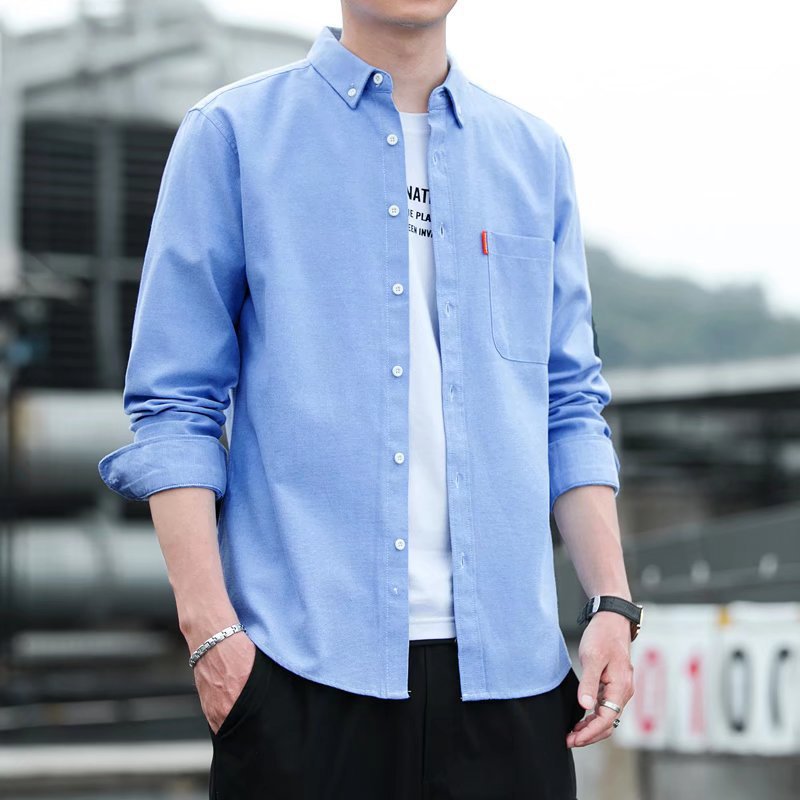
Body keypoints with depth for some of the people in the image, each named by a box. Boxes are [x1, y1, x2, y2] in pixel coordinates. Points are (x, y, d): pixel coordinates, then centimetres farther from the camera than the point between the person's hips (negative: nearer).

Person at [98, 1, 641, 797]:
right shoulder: (233, 133, 3)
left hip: (506, 662, 3)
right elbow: (173, 405, -1)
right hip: (305, 660, -3)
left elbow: (569, 405, 15)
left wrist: (612, 604, 3)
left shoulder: (535, 154, 14)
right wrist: (209, 626, -11)